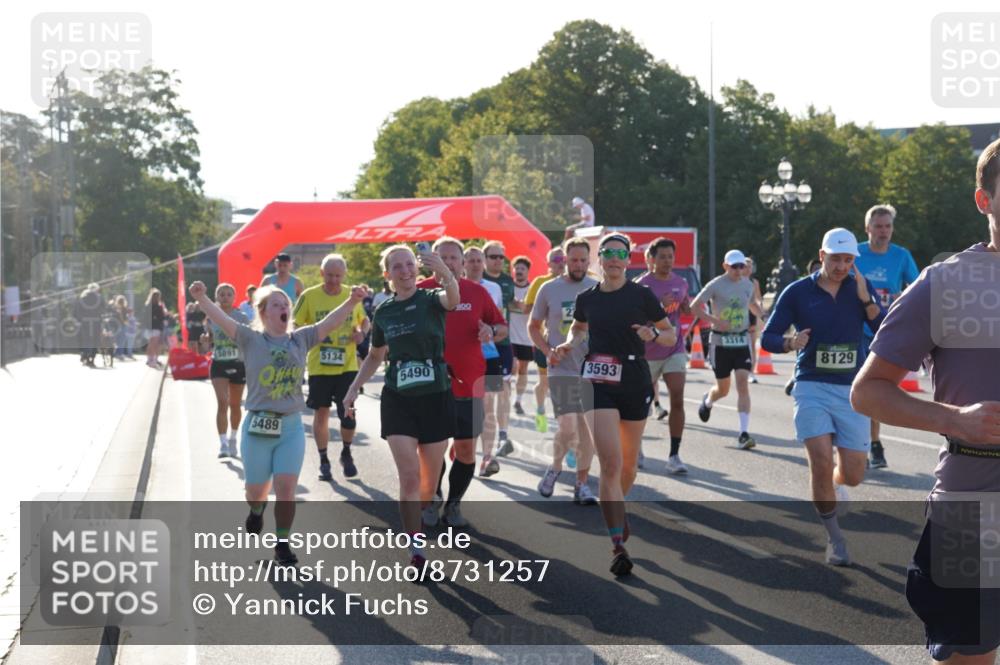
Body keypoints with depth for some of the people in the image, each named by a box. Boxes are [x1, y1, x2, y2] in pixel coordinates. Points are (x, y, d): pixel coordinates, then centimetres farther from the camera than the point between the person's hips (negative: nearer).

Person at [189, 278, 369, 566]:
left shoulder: (301, 339, 3)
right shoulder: (251, 339, -4)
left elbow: (330, 323, -7)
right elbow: (223, 320, -17)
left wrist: (352, 301, -22)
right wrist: (201, 299, -33)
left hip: (291, 426, 1)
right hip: (258, 426, -1)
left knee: (286, 488, -5)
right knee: (256, 490, 10)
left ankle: (282, 543, 11)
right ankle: (256, 511, 46)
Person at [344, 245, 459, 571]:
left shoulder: (431, 300, -6)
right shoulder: (383, 312, 5)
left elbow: (452, 299, -32)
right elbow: (376, 355, 21)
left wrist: (444, 272, -52)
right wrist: (355, 387, 12)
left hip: (436, 397, -1)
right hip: (398, 400, 1)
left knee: (430, 478, 9)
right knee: (409, 476, -11)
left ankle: (414, 524, 35)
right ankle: (417, 552, -8)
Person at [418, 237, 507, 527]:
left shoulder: (477, 292, 4)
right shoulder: (421, 291, 0)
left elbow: (502, 327, 12)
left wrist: (491, 331, -10)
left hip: (468, 384, 1)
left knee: (466, 450, 4)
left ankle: (454, 504, 19)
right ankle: (433, 499, 25)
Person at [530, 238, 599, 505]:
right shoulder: (549, 289, 1)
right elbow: (534, 326, 10)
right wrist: (547, 351, -4)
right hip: (562, 369, -2)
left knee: (588, 430, 5)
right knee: (568, 427, -14)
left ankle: (582, 484, 18)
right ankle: (555, 467, 14)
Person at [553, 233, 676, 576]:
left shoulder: (641, 295, -2)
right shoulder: (587, 298, 4)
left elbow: (672, 336, 5)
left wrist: (653, 333, -16)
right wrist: (567, 346, 6)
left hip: (635, 381, 0)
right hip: (599, 381, 0)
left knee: (628, 463, 14)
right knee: (610, 463, -13)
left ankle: (615, 510, 45)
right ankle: (619, 546, -13)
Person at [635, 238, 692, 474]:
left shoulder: (680, 283, 6)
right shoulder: (642, 285, -10)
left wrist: (687, 307, -1)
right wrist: (659, 308, -30)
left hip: (674, 350, 3)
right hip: (648, 352, -3)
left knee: (677, 399, -11)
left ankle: (674, 456, -9)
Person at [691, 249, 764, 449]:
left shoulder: (747, 284, 7)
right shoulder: (716, 285, -7)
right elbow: (694, 306, -9)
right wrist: (714, 320, -23)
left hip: (742, 341, 3)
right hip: (720, 341, -3)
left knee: (743, 384, -12)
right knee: (722, 389, 7)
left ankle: (744, 434, -15)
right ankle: (707, 401, 46)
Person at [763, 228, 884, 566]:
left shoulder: (861, 288, 3)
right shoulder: (797, 292, -3)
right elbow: (768, 338, -2)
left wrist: (865, 300, -17)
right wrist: (790, 343, -23)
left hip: (852, 390, 2)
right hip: (812, 388, -2)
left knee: (852, 474, 1)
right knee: (821, 460, -17)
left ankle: (834, 486, 41)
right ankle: (834, 536, 3)